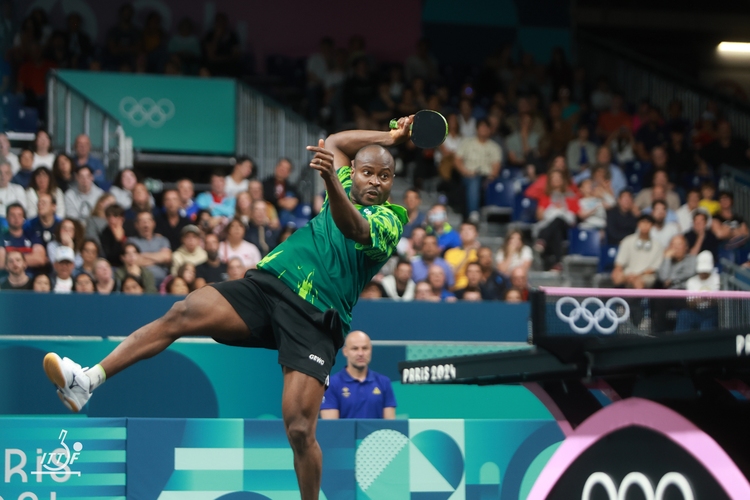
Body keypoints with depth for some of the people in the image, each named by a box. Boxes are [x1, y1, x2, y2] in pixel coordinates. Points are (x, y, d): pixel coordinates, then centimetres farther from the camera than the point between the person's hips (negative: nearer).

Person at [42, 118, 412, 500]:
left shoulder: (389, 220, 2)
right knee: (183, 313, -21)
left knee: (299, 429, -19)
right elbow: (333, 143, 43)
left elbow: (354, 228, -23)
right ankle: (89, 380, -31)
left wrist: (330, 179, -40)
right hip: (266, 283, 5)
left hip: (314, 320, -5)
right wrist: (389, 137, 36)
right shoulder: (346, 190, 23)